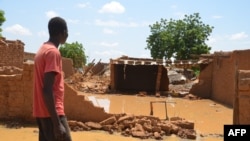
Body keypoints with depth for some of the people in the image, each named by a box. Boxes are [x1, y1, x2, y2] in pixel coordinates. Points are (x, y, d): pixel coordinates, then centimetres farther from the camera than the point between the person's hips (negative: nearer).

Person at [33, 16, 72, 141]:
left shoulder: (42, 50, 14)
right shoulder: (53, 52, -15)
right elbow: (47, 90, -22)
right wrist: (57, 123, -23)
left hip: (42, 113, 9)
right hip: (52, 113, -9)